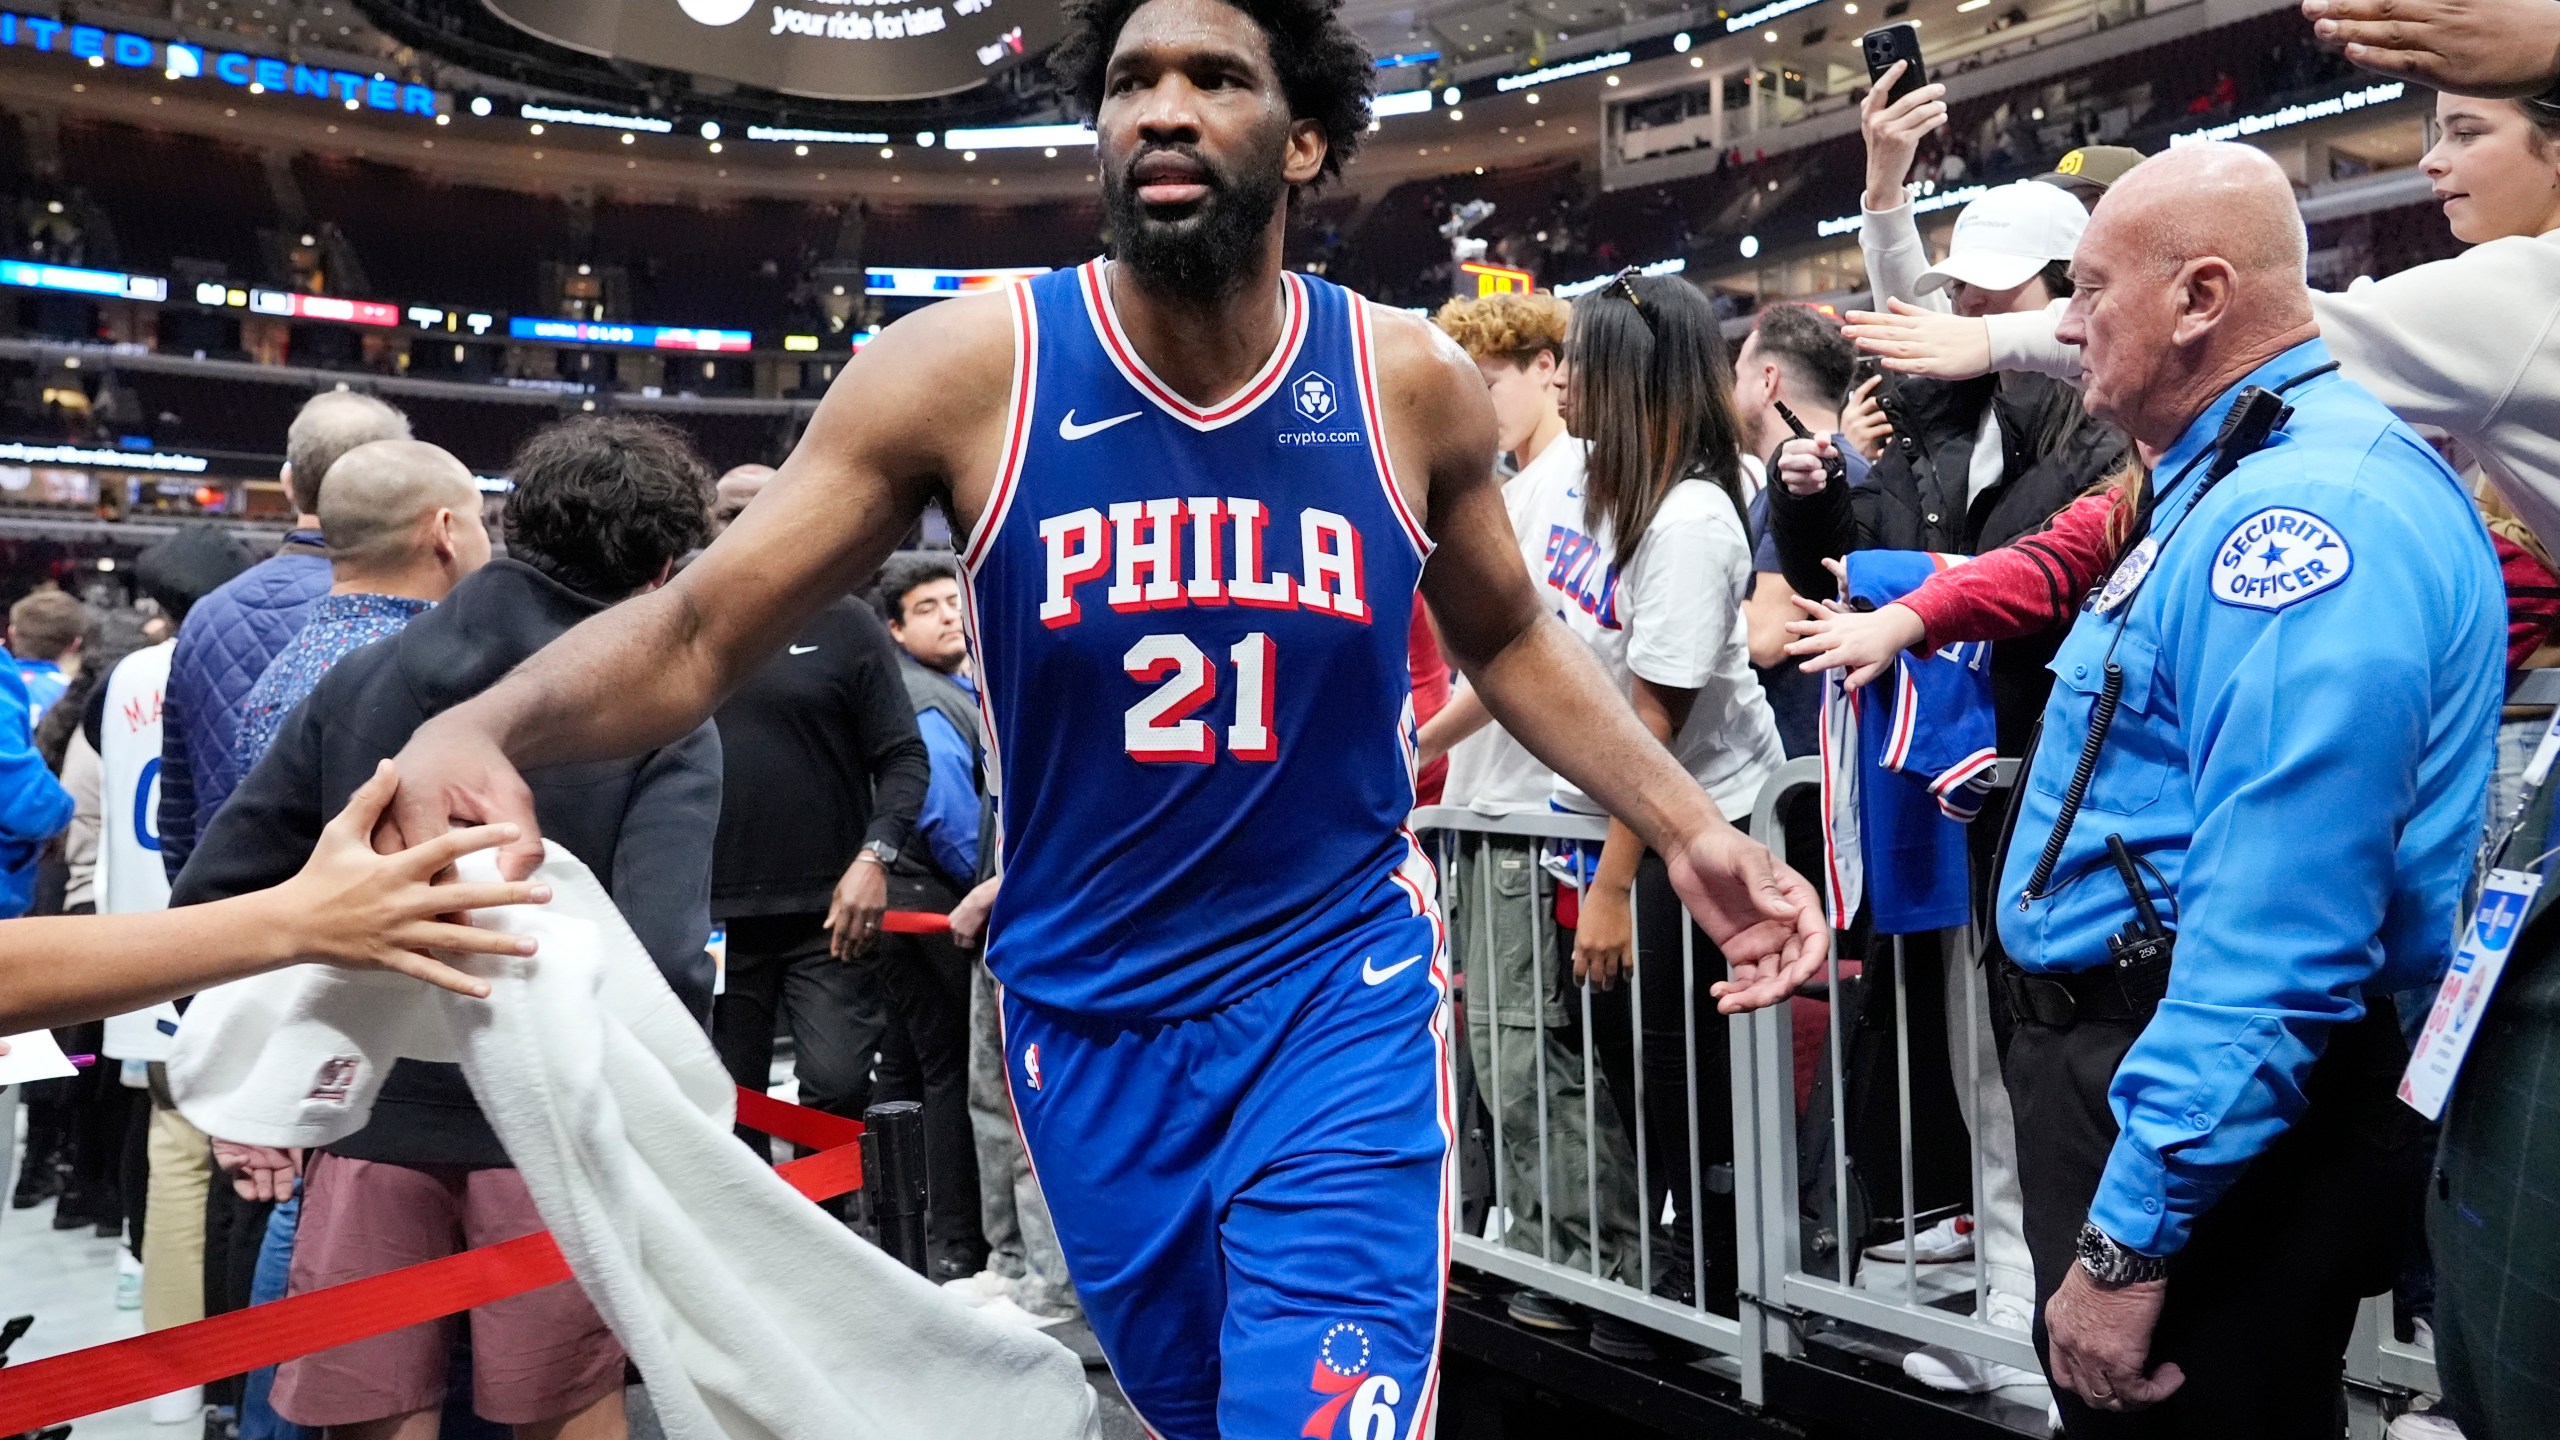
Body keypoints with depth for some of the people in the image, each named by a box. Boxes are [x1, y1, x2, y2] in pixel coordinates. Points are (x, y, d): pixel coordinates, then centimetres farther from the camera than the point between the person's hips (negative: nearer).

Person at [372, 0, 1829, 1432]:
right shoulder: (970, 367, -13)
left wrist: (1689, 828, -2)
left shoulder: (1410, 382, -7)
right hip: (1086, 1014, 1)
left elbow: (1512, 640, 9)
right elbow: (696, 632, -11)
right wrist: (480, 728, -31)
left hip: (1343, 997, 0)